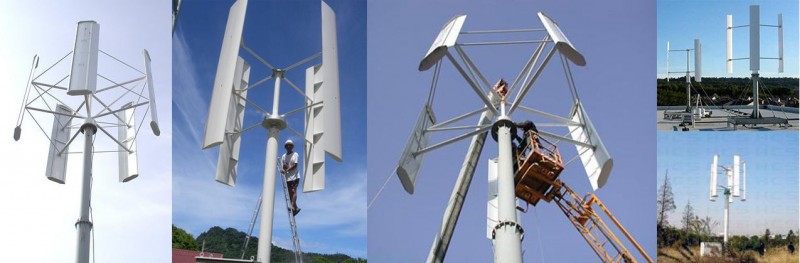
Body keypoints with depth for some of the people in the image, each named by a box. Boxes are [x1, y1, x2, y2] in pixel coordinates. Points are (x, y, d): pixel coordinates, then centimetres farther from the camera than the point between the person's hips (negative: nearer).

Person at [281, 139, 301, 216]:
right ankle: (295, 207, 6)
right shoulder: (283, 156, 15)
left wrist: (287, 170, -20)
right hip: (287, 177, 5)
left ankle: (293, 206, -27)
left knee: (293, 191, -17)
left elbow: (295, 165, -9)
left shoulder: (295, 154, 2)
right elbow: (282, 167, 9)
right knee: (289, 193, 1)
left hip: (294, 176, -5)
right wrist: (283, 169, -16)